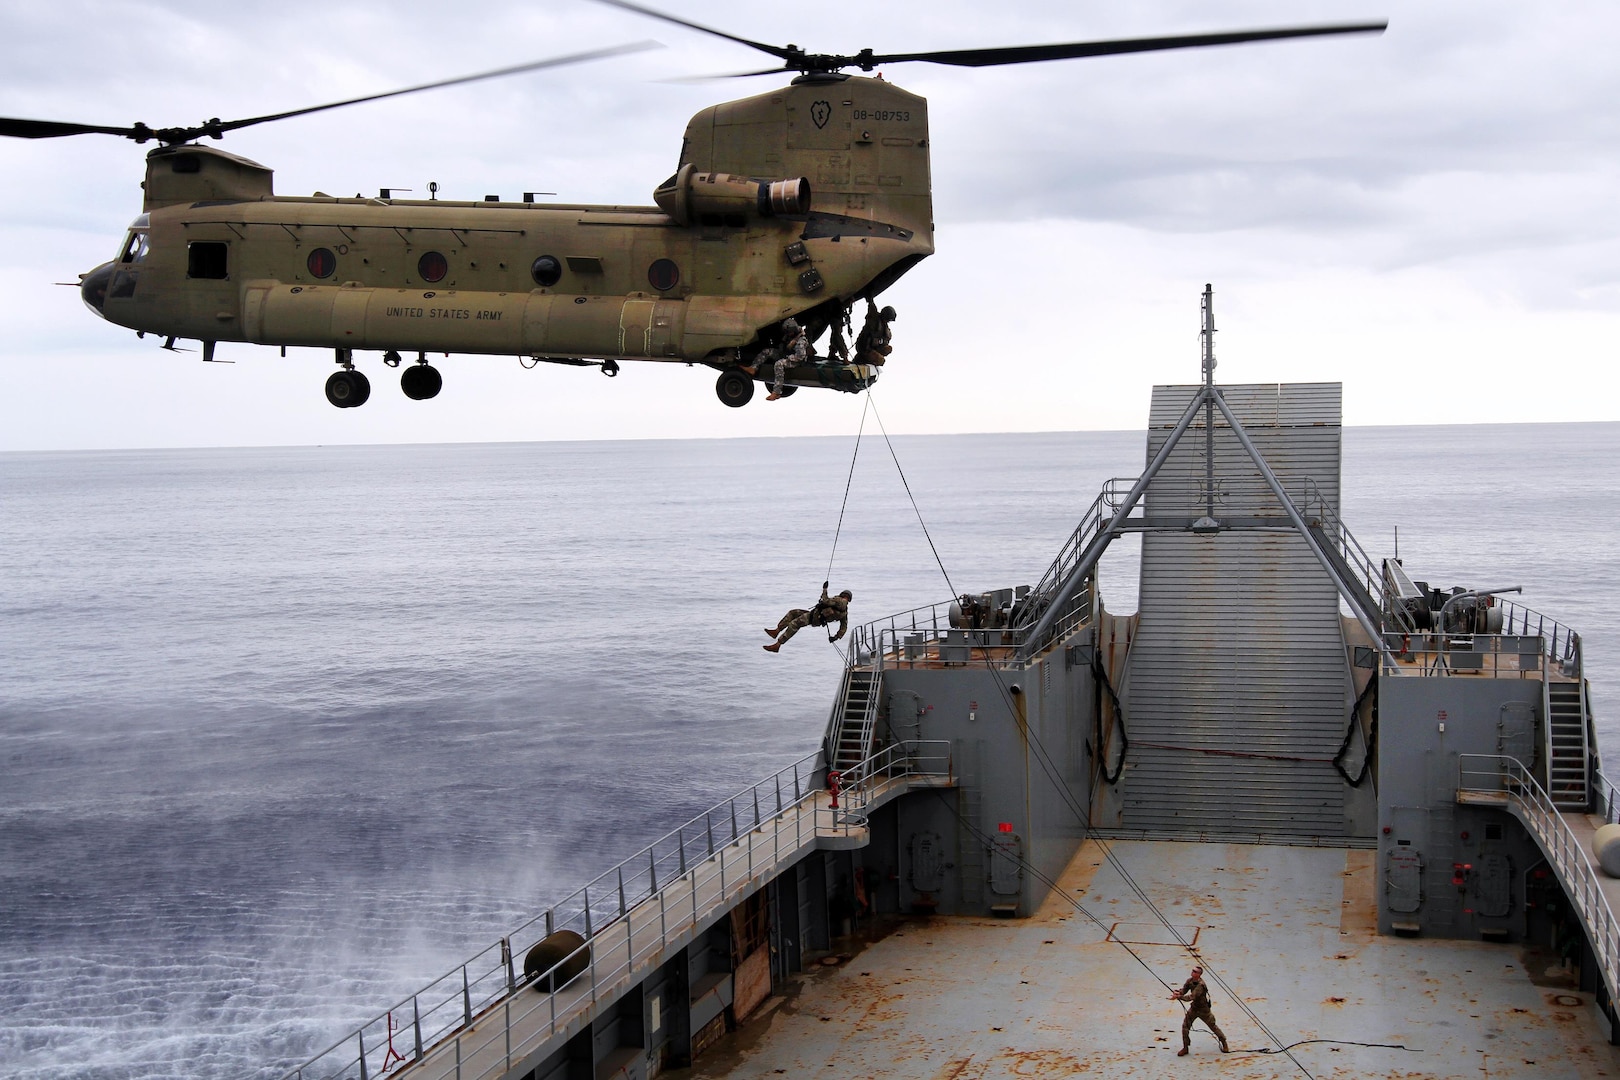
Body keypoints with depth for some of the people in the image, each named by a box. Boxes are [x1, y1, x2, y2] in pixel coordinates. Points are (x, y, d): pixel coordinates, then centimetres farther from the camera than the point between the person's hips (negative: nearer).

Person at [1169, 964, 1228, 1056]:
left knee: (1213, 1026, 10)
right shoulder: (1190, 980, -7)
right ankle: (1185, 1048, 11)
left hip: (1203, 1009, -6)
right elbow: (1184, 989, -3)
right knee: (1185, 1026, -1)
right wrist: (1178, 993, -27)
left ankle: (1224, 1042, 34)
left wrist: (1178, 997, -45)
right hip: (1194, 1008, 7)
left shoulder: (1200, 985, -32)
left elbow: (1191, 997, -38)